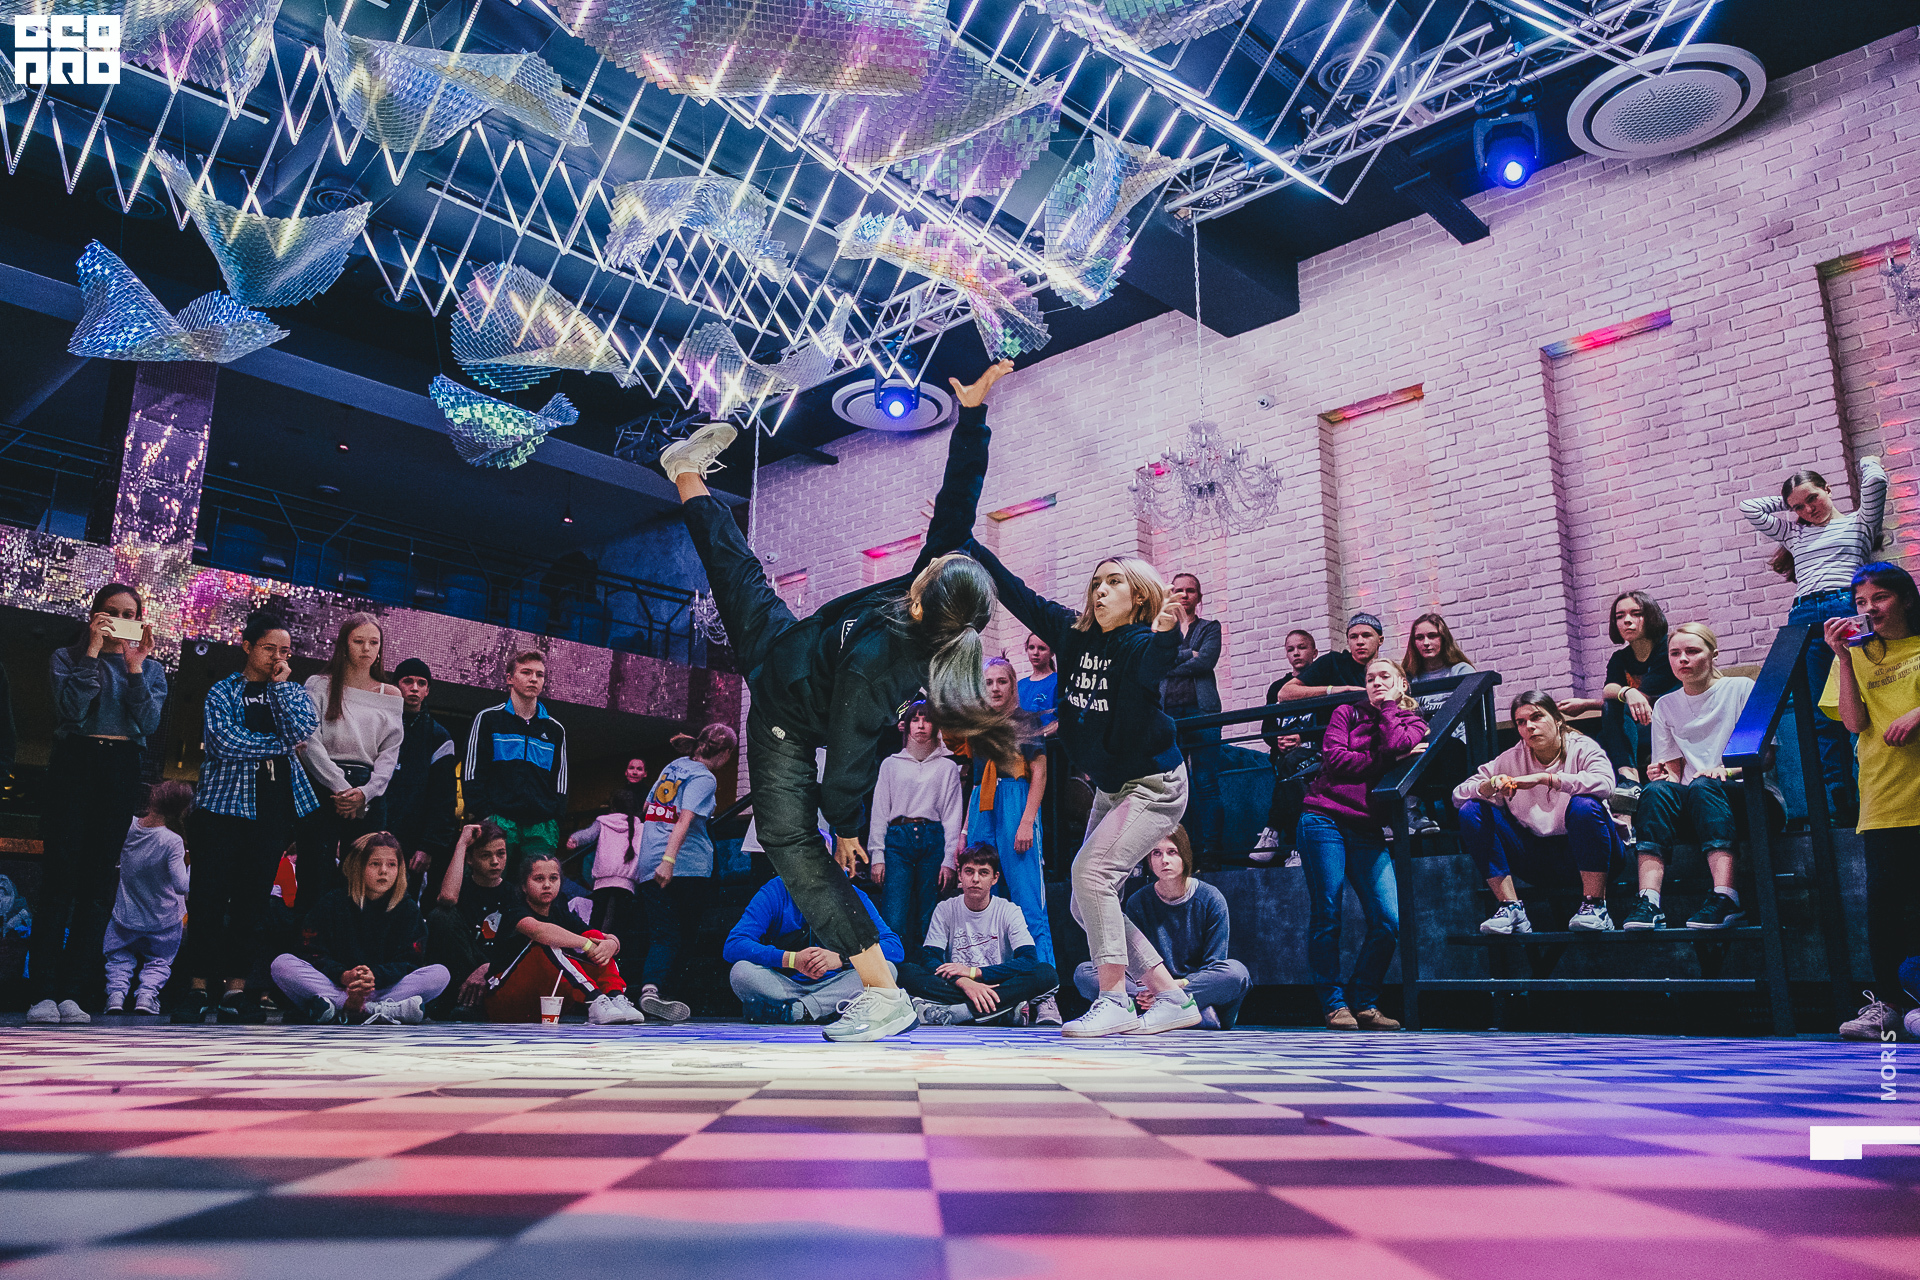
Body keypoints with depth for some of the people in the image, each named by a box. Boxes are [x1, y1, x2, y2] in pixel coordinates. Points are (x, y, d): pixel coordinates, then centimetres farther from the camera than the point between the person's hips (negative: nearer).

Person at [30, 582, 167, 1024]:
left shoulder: (152, 668, 14)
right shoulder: (68, 656, 9)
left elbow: (149, 724, -2)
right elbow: (71, 710, -9)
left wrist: (135, 666, -7)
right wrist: (92, 652, -9)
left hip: (121, 770, 2)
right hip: (75, 764, -2)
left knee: (97, 882, 1)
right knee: (60, 875, -9)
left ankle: (72, 992, 4)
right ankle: (42, 992, -8)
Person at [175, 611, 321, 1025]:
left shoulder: (293, 692, 14)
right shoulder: (223, 691, 6)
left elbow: (303, 731, -7)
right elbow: (226, 742, -10)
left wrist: (280, 684, -4)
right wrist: (281, 744, -7)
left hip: (273, 807, 2)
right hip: (225, 801, -2)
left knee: (253, 897, 2)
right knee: (209, 894, -4)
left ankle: (237, 987, 7)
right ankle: (199, 986, 6)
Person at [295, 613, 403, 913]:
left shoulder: (391, 696, 15)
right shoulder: (319, 686, 8)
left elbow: (390, 753, 8)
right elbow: (309, 743, -3)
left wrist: (365, 793, -8)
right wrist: (341, 788, -12)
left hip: (370, 795, 2)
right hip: (323, 787, -2)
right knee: (316, 880, -7)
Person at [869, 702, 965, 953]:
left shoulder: (947, 767, 14)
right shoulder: (891, 764, 15)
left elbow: (953, 816, 9)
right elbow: (879, 812, 11)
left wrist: (949, 860, -2)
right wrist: (877, 856, 0)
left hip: (933, 840, 0)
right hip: (898, 840, 0)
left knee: (928, 921, -2)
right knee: (893, 922, -12)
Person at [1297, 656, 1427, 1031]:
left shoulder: (1414, 725, 17)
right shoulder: (1347, 713, 14)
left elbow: (1395, 746, -8)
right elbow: (1334, 758, -3)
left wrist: (1389, 705, 4)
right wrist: (1385, 762, -4)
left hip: (1368, 830, 2)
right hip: (1325, 819, -2)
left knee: (1389, 919, -10)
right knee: (1327, 915, -7)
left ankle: (1364, 1001, 5)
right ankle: (1334, 1003, 1)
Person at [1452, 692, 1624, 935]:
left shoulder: (1582, 748, -4)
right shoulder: (1511, 759, 6)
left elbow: (1605, 783, -27)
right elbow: (1459, 795, 1)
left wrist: (1544, 778, -30)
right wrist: (1491, 786, -20)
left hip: (1580, 851, -4)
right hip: (1536, 860, 4)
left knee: (1584, 805, -34)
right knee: (1472, 811, -13)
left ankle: (1594, 906, -23)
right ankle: (1510, 907, -18)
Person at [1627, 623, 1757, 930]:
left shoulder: (1741, 689, 6)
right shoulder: (1665, 706, 16)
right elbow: (1674, 770, 13)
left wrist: (1728, 768, -21)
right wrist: (1663, 775, -12)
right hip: (1690, 812, 3)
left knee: (1703, 786, -36)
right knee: (1658, 790, -31)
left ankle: (1725, 898, -48)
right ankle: (1648, 902, -44)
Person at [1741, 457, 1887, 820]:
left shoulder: (1858, 523, 17)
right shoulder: (1793, 533, 28)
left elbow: (1876, 481, 3)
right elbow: (1749, 507, 26)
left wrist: (1867, 461, 22)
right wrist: (1787, 502, 30)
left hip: (1849, 611, -3)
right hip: (1804, 619, 4)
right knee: (1821, 714, -3)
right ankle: (1839, 801, -5)